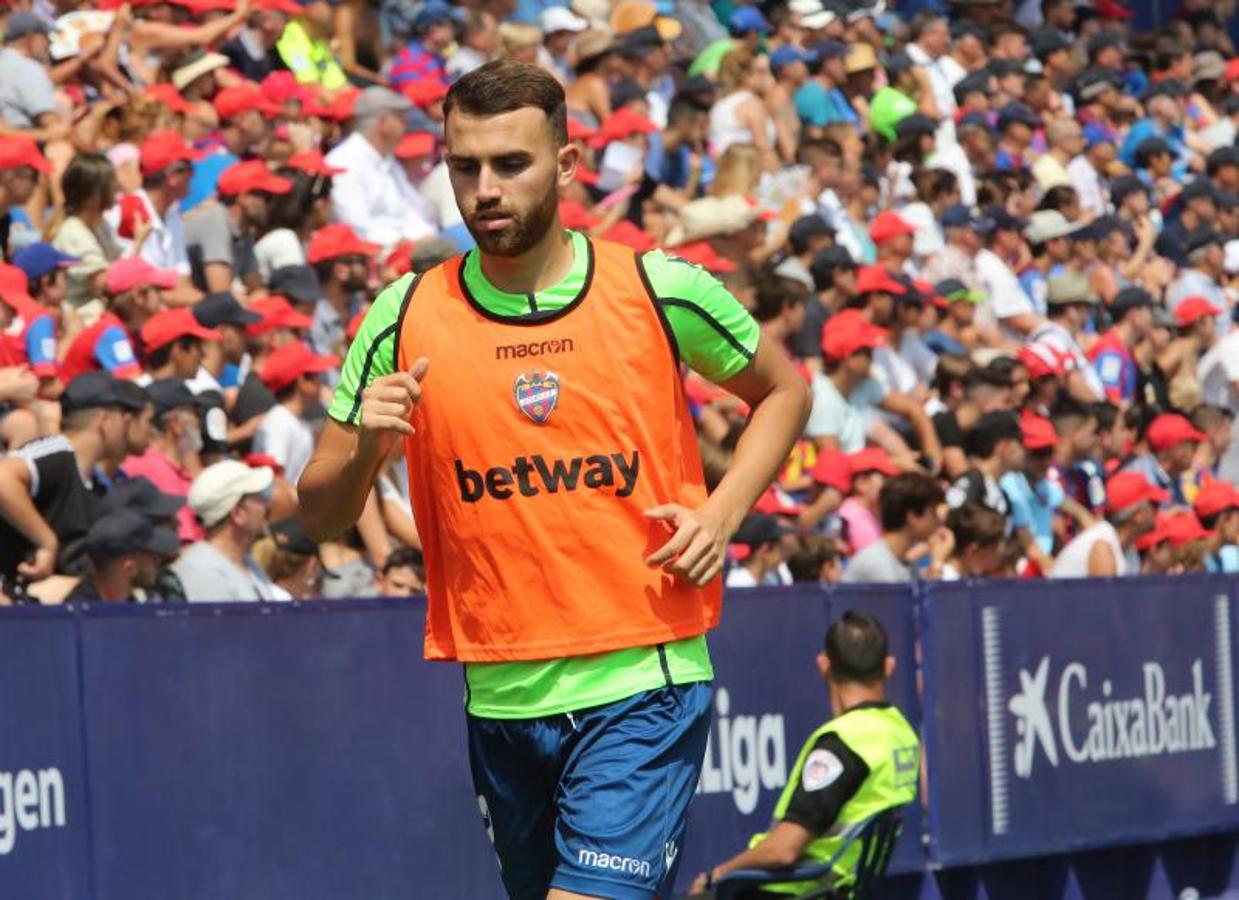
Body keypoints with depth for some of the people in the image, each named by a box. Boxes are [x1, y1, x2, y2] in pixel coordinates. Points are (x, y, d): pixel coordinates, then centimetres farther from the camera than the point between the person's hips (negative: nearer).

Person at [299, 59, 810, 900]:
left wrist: (722, 512, -3)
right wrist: (364, 450, -17)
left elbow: (784, 390, 14)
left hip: (642, 682, -3)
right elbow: (320, 514, 5)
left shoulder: (659, 291, -3)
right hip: (500, 698, 3)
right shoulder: (407, 317, 0)